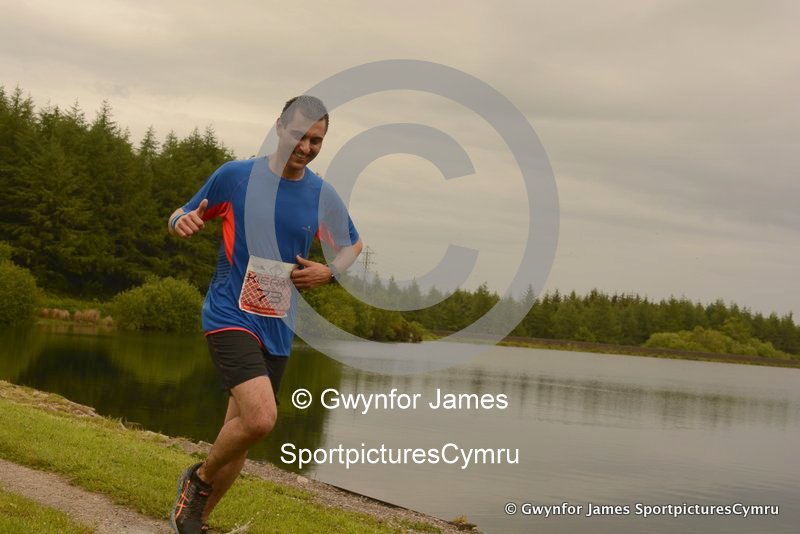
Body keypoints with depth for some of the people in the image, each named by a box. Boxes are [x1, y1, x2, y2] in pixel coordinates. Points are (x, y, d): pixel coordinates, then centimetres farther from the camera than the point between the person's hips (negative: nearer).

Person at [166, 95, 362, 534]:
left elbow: (353, 246, 19)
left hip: (278, 328, 5)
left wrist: (329, 271, -3)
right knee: (260, 418, -24)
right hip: (230, 315, -5)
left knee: (241, 433, 10)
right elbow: (183, 217, 7)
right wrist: (182, 223, -18)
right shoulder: (235, 176, -4)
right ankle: (199, 479, 5)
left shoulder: (323, 196, 4)